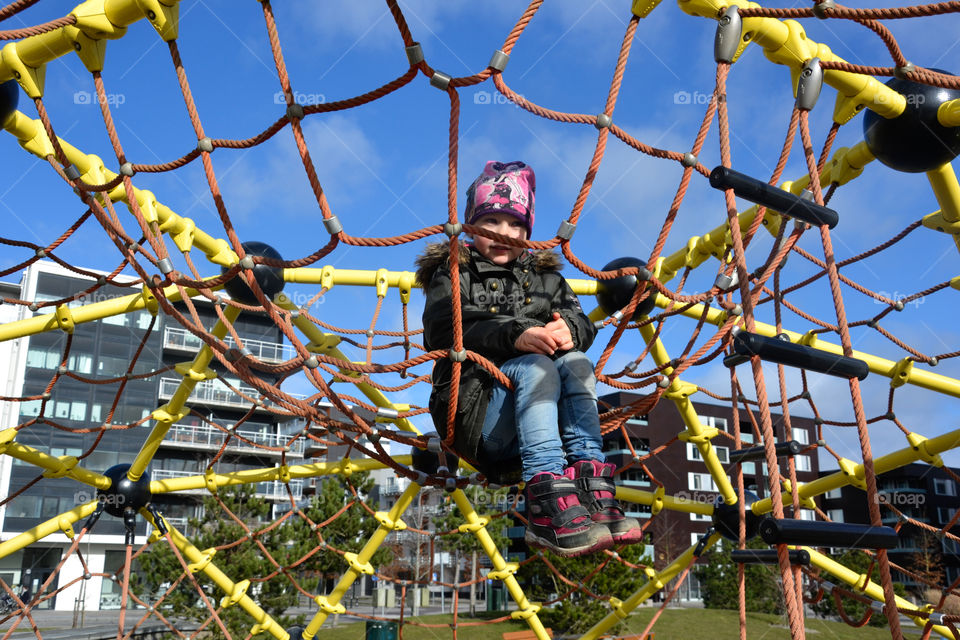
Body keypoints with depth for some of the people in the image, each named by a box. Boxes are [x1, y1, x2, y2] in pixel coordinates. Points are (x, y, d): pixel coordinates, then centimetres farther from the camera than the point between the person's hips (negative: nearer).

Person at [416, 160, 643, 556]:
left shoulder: (544, 275, 23)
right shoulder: (452, 274, 10)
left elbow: (583, 325, 8)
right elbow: (443, 331, -10)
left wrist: (569, 330, -19)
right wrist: (515, 335, -26)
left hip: (535, 417, 4)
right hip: (473, 408, -3)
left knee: (575, 363, -23)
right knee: (536, 367, -29)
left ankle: (593, 492, -33)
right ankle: (547, 506, -42)